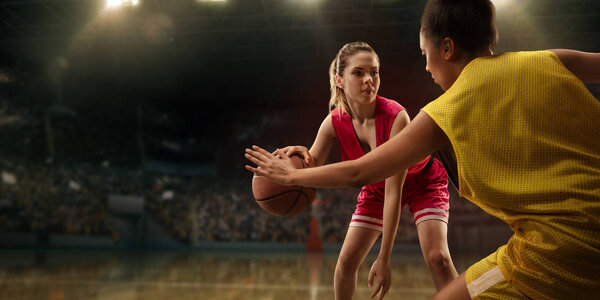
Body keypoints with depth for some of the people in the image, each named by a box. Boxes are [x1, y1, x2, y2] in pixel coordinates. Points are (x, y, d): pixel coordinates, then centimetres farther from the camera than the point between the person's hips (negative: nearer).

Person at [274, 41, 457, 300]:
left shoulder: (396, 117, -35)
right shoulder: (334, 122, -23)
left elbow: (394, 192, -35)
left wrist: (383, 259, -35)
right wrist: (303, 157, -45)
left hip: (423, 182, -3)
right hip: (376, 188, 4)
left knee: (437, 257, -21)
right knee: (346, 260, -1)